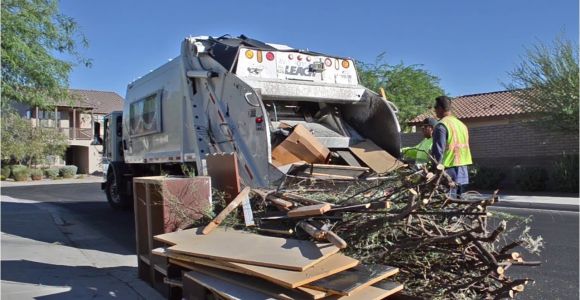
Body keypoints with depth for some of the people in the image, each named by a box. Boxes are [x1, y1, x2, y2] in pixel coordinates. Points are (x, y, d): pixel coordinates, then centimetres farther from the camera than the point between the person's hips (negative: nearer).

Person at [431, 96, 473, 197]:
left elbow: (438, 152, -17)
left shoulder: (441, 126, -13)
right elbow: (466, 146, 19)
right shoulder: (462, 124, 15)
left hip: (448, 172, -9)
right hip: (462, 172, 9)